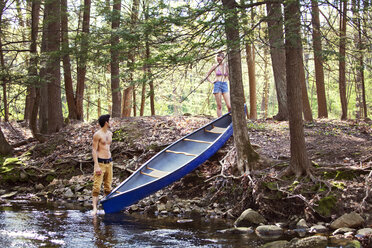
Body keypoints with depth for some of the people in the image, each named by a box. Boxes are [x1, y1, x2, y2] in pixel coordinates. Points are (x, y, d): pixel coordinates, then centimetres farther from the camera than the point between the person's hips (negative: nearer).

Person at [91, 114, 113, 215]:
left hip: (109, 162, 7)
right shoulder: (97, 135, -10)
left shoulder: (110, 133, 14)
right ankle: (94, 208, -11)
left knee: (108, 186, 9)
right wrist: (97, 166, -18)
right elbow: (94, 150, -12)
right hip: (100, 162, -7)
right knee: (97, 186, -10)